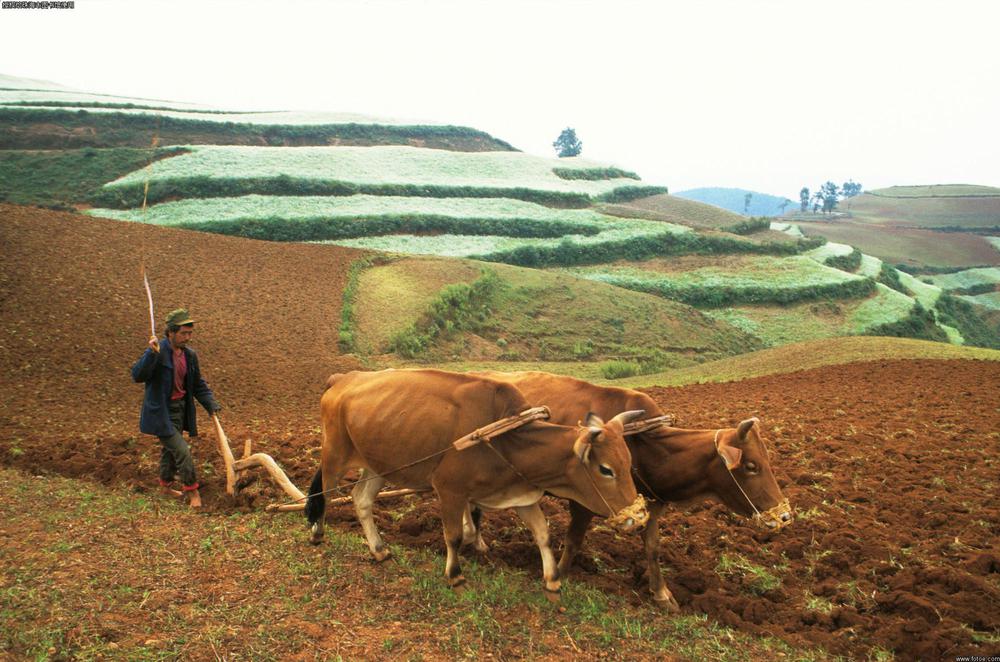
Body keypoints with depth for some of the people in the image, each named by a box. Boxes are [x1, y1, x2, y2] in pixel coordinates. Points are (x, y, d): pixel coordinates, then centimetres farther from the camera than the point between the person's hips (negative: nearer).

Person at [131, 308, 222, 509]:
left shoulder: (190, 355, 4)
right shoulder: (158, 351, -18)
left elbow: (199, 385, 12)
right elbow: (137, 375, -29)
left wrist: (212, 405, 0)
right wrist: (152, 354, -40)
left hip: (180, 411, 7)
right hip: (161, 413, -7)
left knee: (171, 449, 22)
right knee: (182, 451, -9)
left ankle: (165, 486, 42)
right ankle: (192, 492, 4)